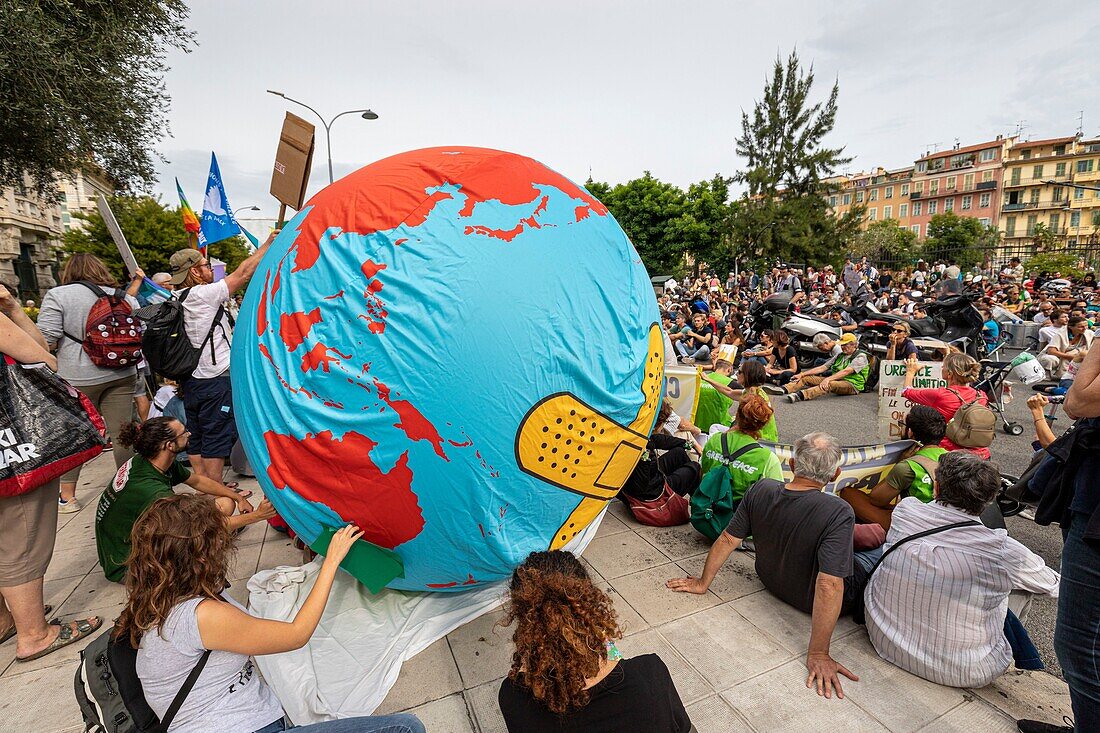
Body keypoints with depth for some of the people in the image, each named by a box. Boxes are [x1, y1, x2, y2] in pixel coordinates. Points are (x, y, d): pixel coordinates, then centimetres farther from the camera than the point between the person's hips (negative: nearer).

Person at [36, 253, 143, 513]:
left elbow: (46, 341, -10)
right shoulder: (125, 297, 7)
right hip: (121, 375, 2)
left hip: (77, 377, -2)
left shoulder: (58, 295, -3)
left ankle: (67, 497, 20)